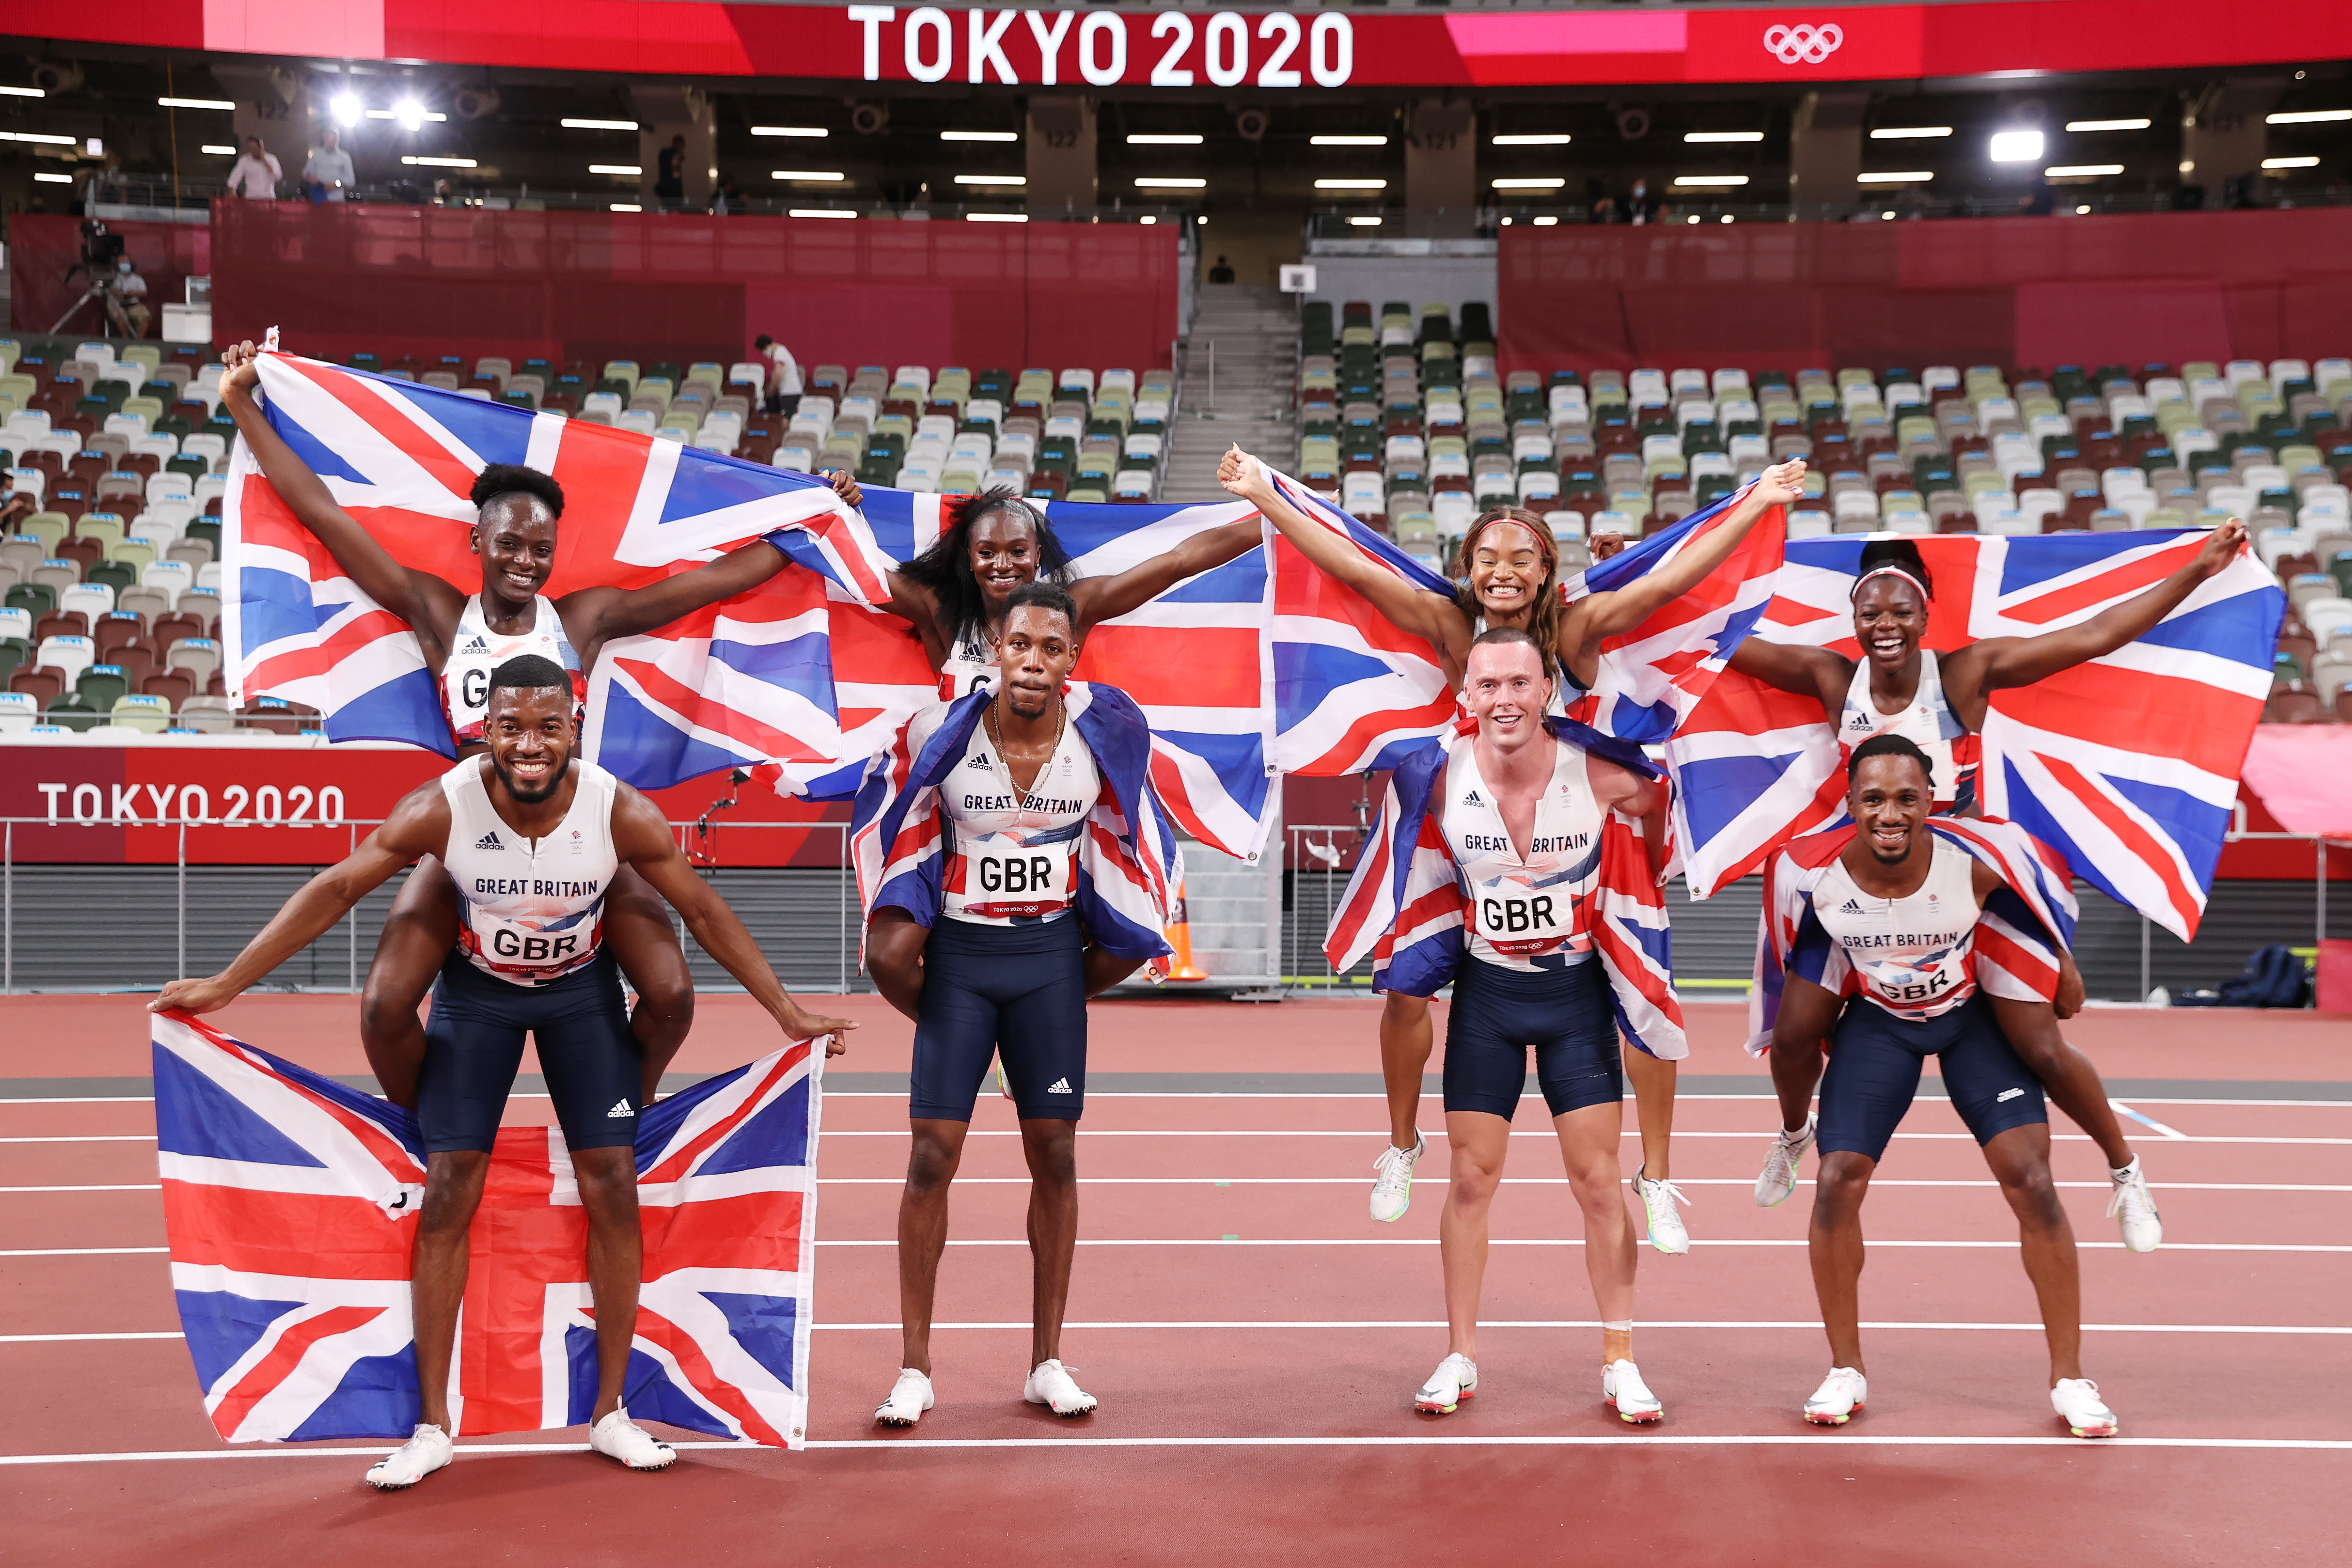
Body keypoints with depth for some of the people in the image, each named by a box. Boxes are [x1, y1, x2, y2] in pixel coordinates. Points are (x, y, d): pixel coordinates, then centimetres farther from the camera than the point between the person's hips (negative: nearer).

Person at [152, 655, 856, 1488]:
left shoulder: (623, 813, -26)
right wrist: (226, 984, -19)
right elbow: (334, 891, -19)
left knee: (613, 1188, -3)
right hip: (476, 991, -1)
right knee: (447, 1195, -5)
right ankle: (432, 1427, 4)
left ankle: (610, 1412, 10)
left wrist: (784, 1010, -9)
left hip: (582, 991, 1)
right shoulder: (442, 808, -27)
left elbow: (704, 911, -13)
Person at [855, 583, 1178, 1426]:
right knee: (932, 1157, -4)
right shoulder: (941, 733, -15)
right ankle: (915, 1369, 5)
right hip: (958, 952, -1)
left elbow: (1123, 831, 8)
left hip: (1051, 953, 2)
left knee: (1055, 1156, 4)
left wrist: (1079, 984, 9)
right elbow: (889, 825, 2)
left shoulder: (1106, 733, -10)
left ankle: (1047, 1362, 15)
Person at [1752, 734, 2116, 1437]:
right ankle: (1845, 1371, 10)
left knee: (2031, 1181, -10)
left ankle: (2069, 1379, 4)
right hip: (1878, 1020, 1)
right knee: (1837, 1184, -10)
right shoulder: (1814, 872, -27)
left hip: (1973, 1015, -1)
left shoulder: (1977, 864, -30)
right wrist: (1824, 1017, 6)